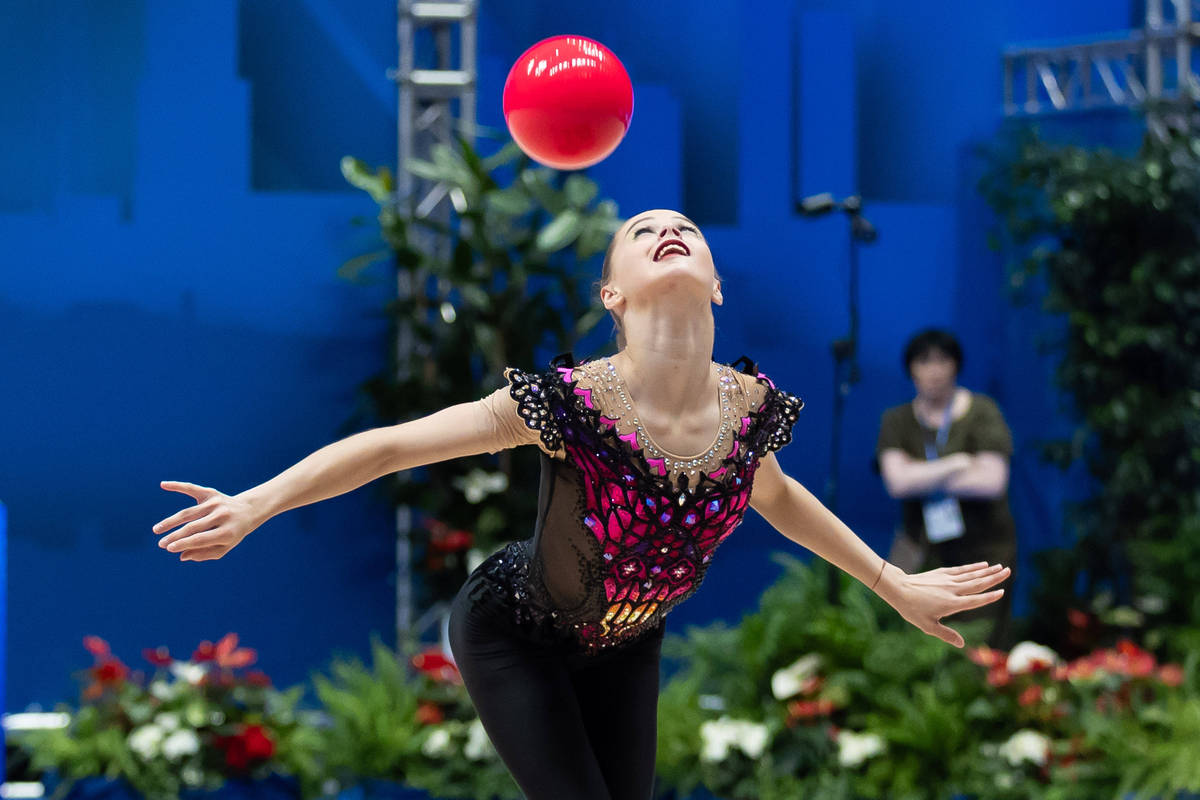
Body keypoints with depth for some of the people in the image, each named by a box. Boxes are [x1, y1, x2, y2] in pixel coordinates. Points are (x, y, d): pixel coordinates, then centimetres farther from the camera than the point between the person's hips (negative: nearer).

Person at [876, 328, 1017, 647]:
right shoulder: (897, 421, 7)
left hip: (982, 549, -2)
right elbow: (896, 481, -9)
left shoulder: (981, 412, 0)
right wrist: (957, 464, -10)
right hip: (924, 550, 2)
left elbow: (992, 482, -11)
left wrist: (923, 479, -6)